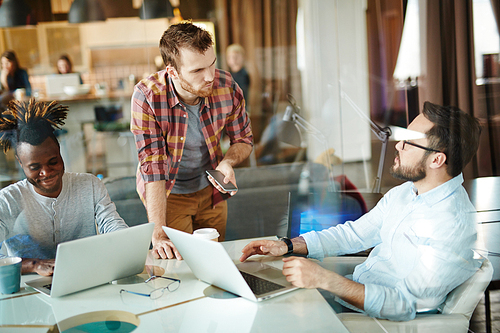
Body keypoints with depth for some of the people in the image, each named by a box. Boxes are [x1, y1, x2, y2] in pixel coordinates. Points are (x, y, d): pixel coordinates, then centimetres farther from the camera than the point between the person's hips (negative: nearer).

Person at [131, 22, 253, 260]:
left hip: (210, 189, 3)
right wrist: (158, 234, -36)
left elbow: (243, 140, -2)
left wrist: (228, 161, -24)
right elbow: (152, 166, -30)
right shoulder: (147, 96, -29)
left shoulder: (227, 87, -20)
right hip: (167, 193, -3)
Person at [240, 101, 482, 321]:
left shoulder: (454, 227, -25)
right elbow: (354, 234, 12)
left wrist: (324, 279, -35)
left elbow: (408, 304, -29)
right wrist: (287, 246, 0)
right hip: (353, 290, 8)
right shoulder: (403, 193, 5)